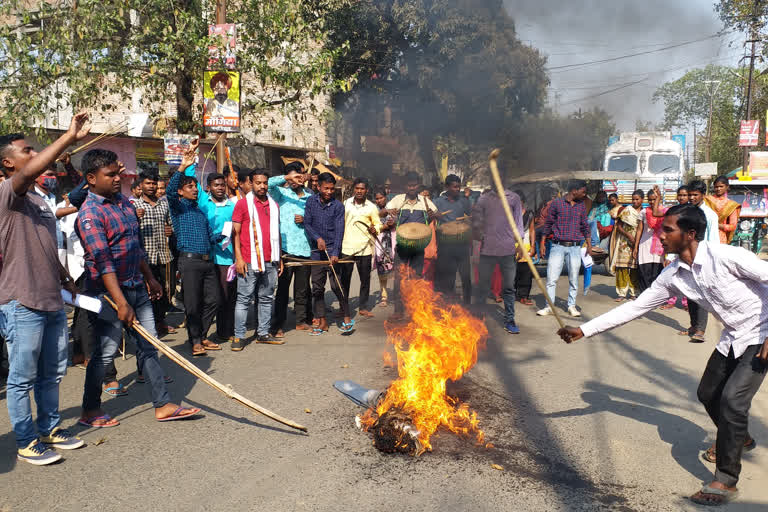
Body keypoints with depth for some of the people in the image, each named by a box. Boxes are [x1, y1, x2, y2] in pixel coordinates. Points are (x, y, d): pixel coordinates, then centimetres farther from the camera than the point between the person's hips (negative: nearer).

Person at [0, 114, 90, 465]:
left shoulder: (39, 201, 16)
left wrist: (67, 280, 21)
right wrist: (71, 137, -35)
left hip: (52, 302, 9)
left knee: (52, 373, 17)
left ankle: (49, 429, 31)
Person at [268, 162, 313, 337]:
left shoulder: (309, 196, 13)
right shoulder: (282, 193, 3)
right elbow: (268, 183, -17)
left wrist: (305, 220, 0)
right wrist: (287, 177, -19)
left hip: (305, 248, 4)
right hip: (286, 248, -4)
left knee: (303, 288, 12)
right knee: (283, 288, -1)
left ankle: (302, 320, 25)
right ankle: (278, 326, 5)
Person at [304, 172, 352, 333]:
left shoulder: (338, 206, -3)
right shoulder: (311, 201, 5)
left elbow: (339, 230, -9)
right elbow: (307, 223, 3)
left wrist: (335, 253, -19)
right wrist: (317, 238, -14)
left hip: (332, 249, -3)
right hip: (316, 249, 3)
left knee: (336, 285, -9)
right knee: (317, 286, 5)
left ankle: (347, 318, 5)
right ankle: (321, 321, 15)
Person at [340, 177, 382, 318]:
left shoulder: (371, 207, 0)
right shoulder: (346, 203, 6)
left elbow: (378, 224, 9)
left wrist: (374, 230, -13)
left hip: (364, 248, -1)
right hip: (346, 247, 1)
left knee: (365, 279, 4)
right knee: (344, 278, 6)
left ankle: (363, 307, 17)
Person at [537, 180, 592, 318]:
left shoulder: (581, 206, 11)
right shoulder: (557, 203, 0)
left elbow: (585, 226, 18)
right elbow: (548, 223, 4)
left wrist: (589, 244, 13)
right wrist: (542, 243, 2)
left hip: (575, 247, 3)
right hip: (558, 246, -3)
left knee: (574, 278, 6)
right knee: (552, 278, -4)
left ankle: (572, 306, 17)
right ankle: (549, 306, 4)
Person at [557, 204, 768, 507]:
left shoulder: (725, 257, -28)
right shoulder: (673, 276, -8)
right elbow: (635, 308, -5)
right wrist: (584, 330, -9)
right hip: (732, 337, 7)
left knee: (732, 399, -16)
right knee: (708, 394, 16)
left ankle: (726, 481, -1)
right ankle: (738, 438, 48)